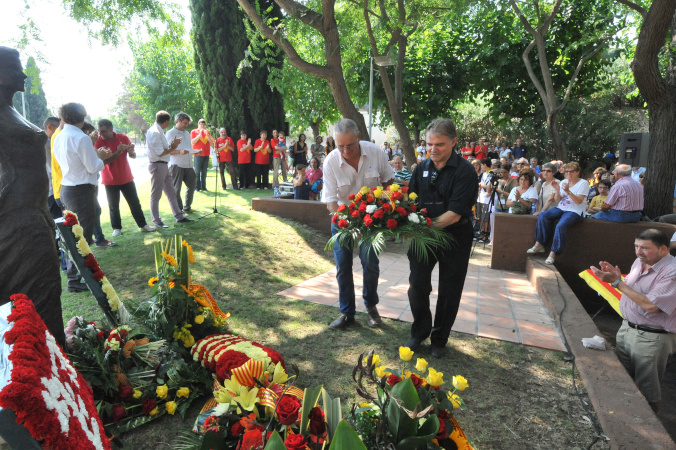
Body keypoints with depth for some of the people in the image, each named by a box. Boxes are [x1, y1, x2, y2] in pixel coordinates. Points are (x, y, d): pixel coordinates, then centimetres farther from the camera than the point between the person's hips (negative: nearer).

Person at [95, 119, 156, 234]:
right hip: (110, 180, -2)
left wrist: (131, 151, -20)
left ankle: (143, 225, 14)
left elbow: (133, 156, 4)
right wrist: (117, 152, -27)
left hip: (126, 178, 2)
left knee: (135, 203, 6)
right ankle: (116, 228, 14)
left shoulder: (123, 138, -2)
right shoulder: (98, 142, -9)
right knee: (113, 206, 3)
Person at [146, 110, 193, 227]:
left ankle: (179, 216, 23)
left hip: (164, 165, 10)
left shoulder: (158, 131, 13)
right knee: (156, 195, 1)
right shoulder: (155, 132, -18)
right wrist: (173, 147, -9)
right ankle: (156, 221, 11)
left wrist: (179, 151, 16)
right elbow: (160, 153, -22)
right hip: (157, 166, -10)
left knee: (171, 192, 14)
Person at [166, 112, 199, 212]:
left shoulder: (187, 133, 21)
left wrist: (197, 151, 7)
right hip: (176, 165, -7)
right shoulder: (170, 133, -1)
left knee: (192, 185, 11)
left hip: (188, 165, 7)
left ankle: (187, 207, 25)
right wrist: (179, 152, -22)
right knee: (176, 189, -2)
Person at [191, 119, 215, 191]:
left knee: (204, 172, 6)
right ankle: (197, 187, -3)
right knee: (197, 172, -5)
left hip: (206, 155, 4)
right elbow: (192, 142, -8)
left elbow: (211, 143, 6)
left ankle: (203, 186, 11)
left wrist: (207, 135, -7)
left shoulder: (207, 132, 15)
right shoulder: (194, 132, 5)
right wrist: (200, 134, -14)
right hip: (198, 154, -4)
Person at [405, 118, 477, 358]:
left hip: (454, 238, -3)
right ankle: (419, 332, 29)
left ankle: (439, 339, 29)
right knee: (417, 285, 7)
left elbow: (456, 212, -21)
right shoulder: (422, 167, 3)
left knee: (449, 292, 9)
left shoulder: (465, 171, -14)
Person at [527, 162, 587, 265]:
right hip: (561, 208, 6)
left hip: (575, 211, -6)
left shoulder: (583, 183, -2)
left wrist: (568, 191, -26)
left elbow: (579, 201, -14)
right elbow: (557, 200, 10)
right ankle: (539, 244, -17)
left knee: (561, 225, -33)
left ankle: (553, 253, -29)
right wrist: (558, 190, -8)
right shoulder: (564, 182, 14)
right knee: (542, 216, -19)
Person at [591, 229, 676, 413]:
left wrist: (617, 282, -26)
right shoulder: (640, 262, 5)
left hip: (652, 338, -8)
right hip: (627, 328, 8)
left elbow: (650, 305, -28)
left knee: (647, 391, 8)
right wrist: (617, 276, -5)